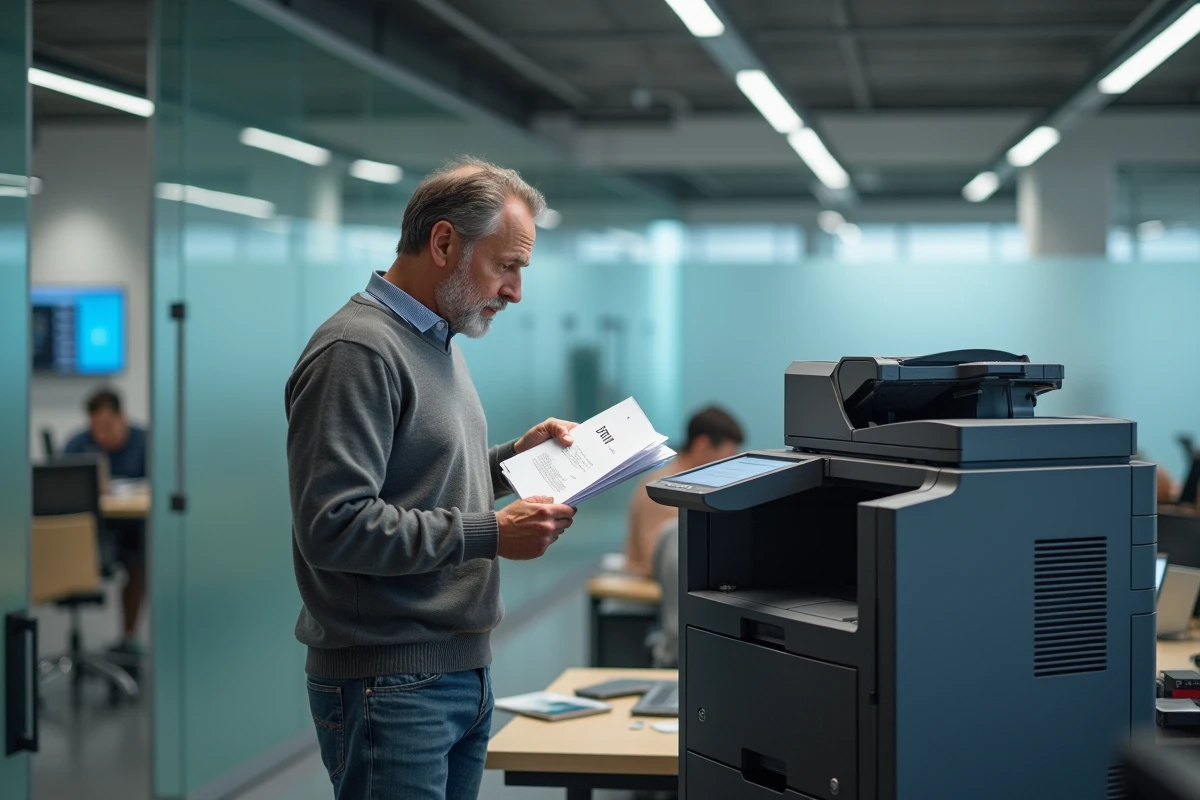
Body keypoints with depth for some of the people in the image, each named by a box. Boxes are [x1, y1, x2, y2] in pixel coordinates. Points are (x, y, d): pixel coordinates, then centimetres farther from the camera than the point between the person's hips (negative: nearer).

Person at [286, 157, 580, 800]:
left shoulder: (436, 342, 15)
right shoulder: (357, 351, -16)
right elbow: (334, 525, -23)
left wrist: (514, 457, 8)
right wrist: (491, 534, -21)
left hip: (465, 671, 9)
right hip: (391, 687, -9)